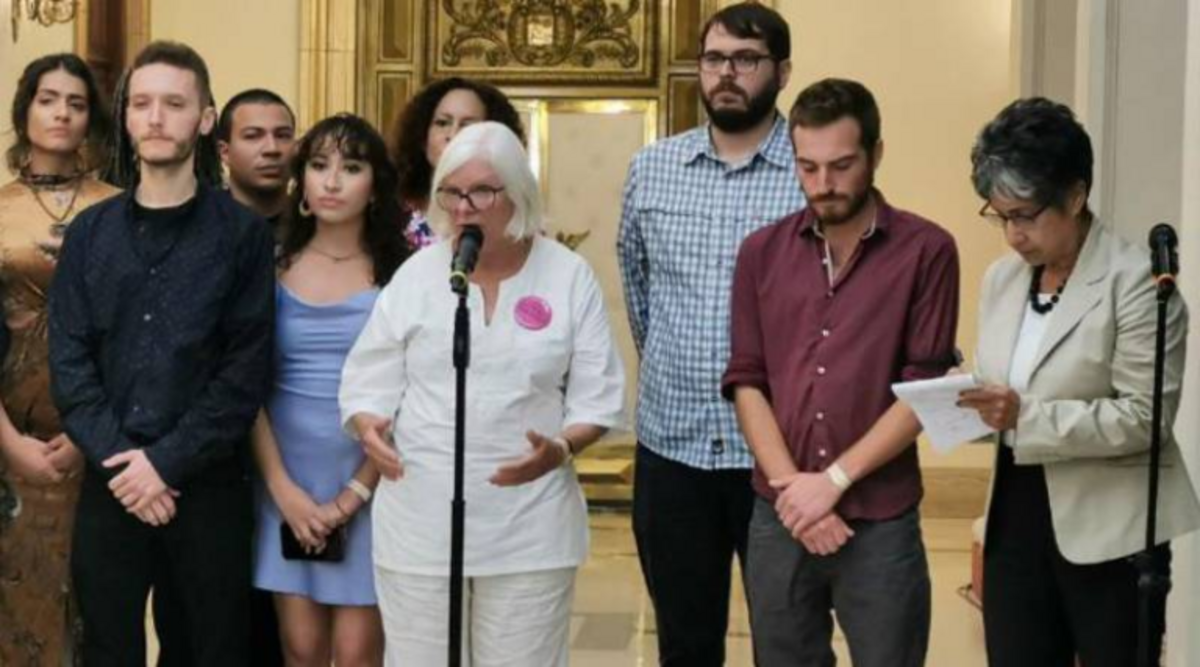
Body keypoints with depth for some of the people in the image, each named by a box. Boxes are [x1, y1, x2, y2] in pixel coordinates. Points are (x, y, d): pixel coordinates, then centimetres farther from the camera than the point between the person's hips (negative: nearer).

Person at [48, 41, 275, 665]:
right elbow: (69, 360, 2)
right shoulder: (89, 232, 8)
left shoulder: (244, 233, -1)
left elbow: (247, 369, -7)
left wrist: (167, 461, -14)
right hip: (110, 483, 2)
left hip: (207, 484, -2)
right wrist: (117, 457, -11)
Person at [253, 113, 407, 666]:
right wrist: (283, 487, -8)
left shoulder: (400, 273, -3)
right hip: (286, 479, 2)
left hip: (368, 481, -2)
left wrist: (352, 496, -10)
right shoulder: (273, 267, 3)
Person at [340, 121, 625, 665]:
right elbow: (368, 381, 4)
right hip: (422, 518, 1)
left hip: (530, 524, 0)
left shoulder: (569, 276, 0)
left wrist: (560, 449, -18)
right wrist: (369, 428, -17)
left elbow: (597, 396, 1)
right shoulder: (417, 274, 2)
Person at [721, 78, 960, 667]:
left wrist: (834, 479, -12)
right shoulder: (762, 252, 7)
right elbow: (745, 381, 4)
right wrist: (790, 485, -8)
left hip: (881, 523, -3)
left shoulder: (926, 251, -3)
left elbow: (924, 389, -7)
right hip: (779, 517, 3)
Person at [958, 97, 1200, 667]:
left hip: (1109, 531, -6)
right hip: (1016, 517, 6)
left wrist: (1027, 416, -25)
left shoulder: (1135, 280, -11)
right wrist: (968, 404, -7)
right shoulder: (1001, 279, 10)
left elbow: (1145, 417, -18)